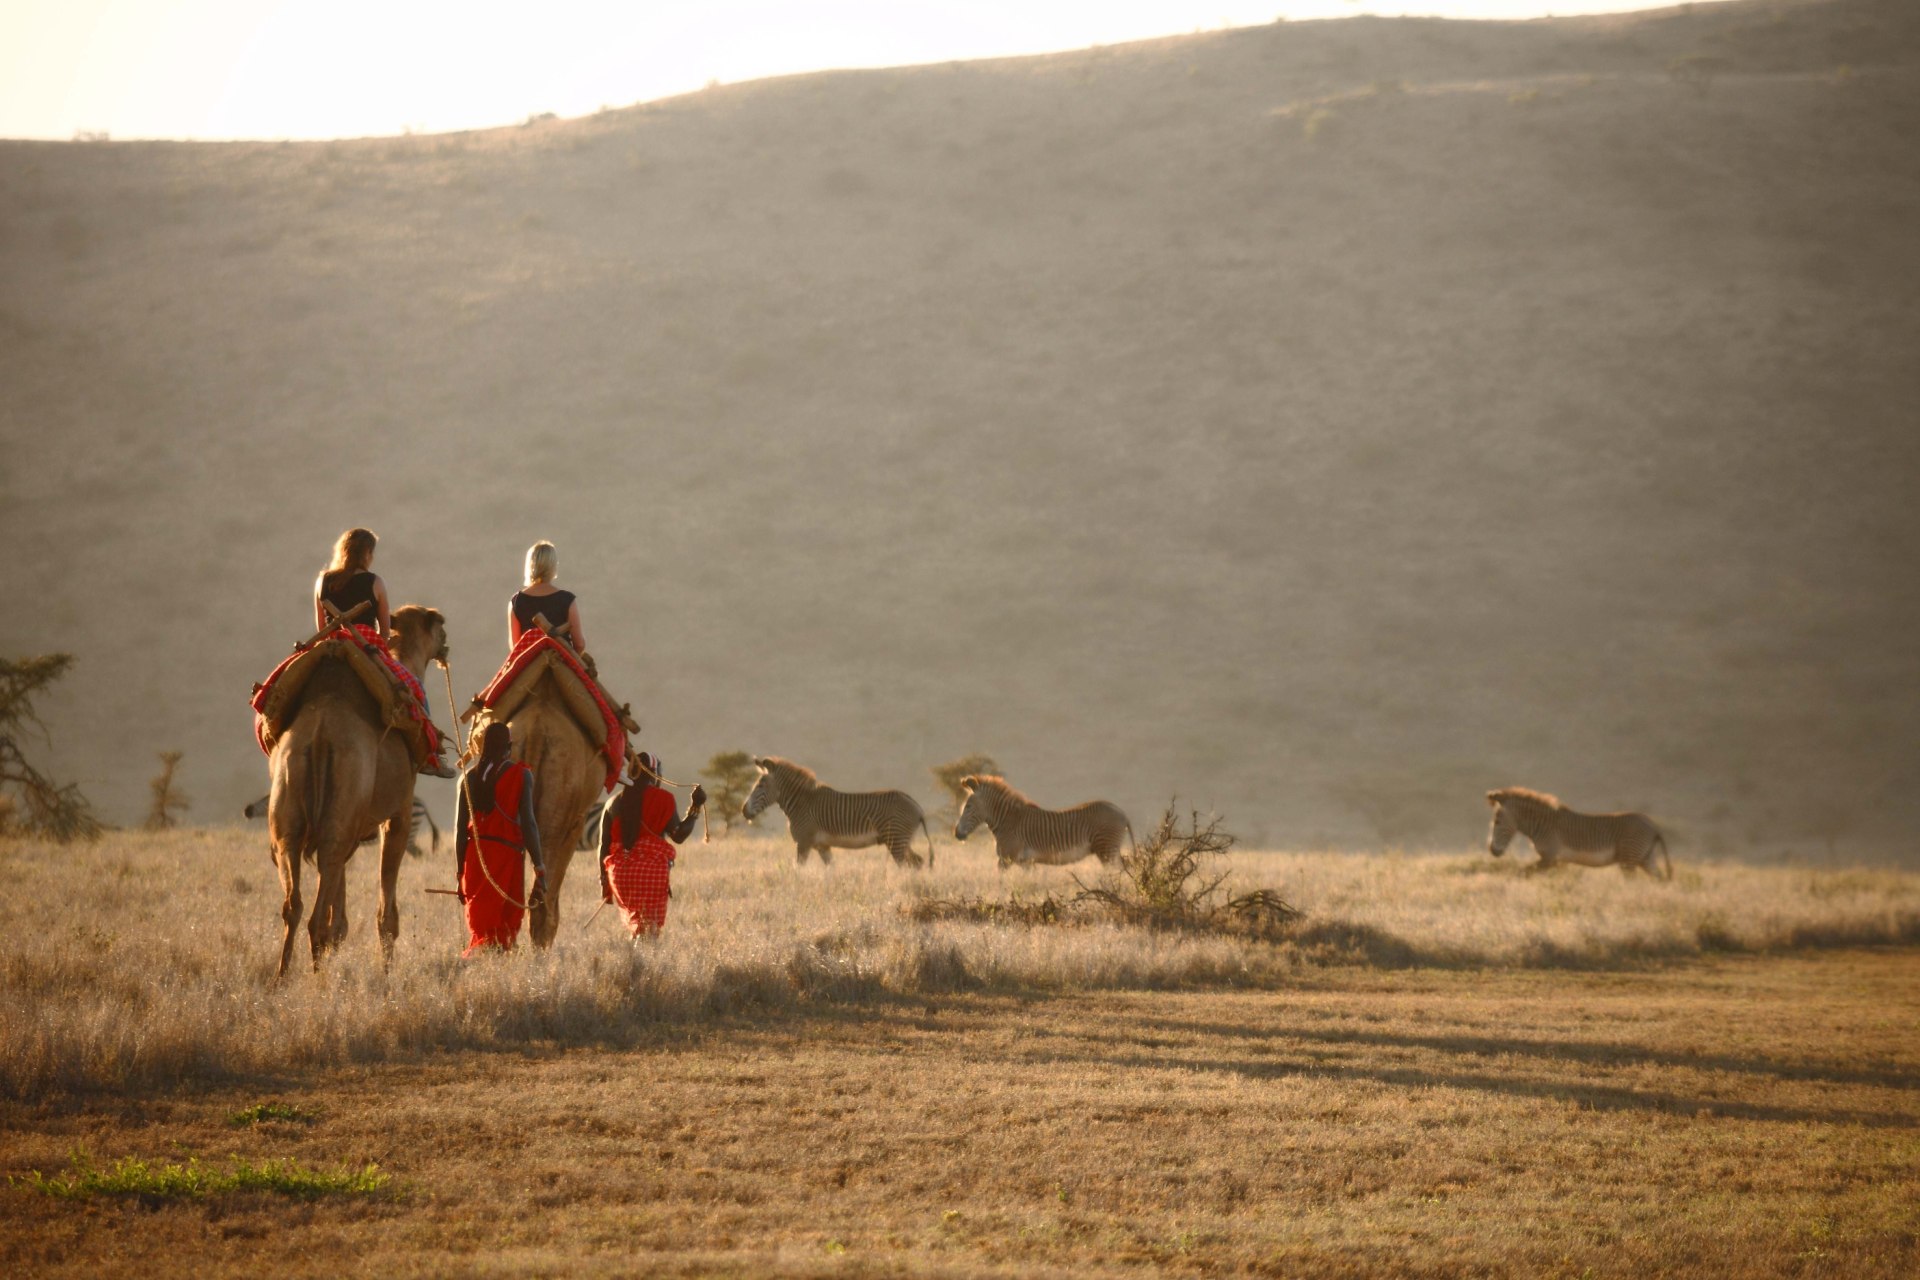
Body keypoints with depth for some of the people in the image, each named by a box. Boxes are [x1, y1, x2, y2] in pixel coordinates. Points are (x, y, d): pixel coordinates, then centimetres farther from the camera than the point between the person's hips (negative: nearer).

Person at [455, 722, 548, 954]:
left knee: (479, 926, 10)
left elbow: (461, 826, 8)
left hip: (475, 854, 4)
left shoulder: (470, 777, 8)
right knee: (507, 924, -1)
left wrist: (459, 872, 15)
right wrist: (540, 866, -5)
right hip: (507, 852, -4)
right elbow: (527, 822, -8)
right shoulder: (521, 775, -3)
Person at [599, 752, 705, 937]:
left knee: (636, 922, 20)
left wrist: (604, 882, 14)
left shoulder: (614, 803, 10)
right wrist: (695, 808, 4)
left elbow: (603, 846, 9)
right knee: (652, 926, -2)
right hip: (653, 869, -4)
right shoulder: (663, 799, -1)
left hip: (619, 871, 4)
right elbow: (679, 834, -7)